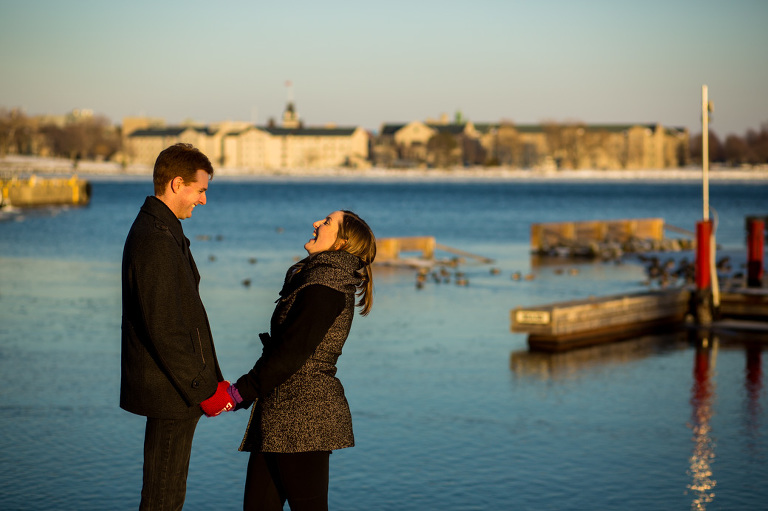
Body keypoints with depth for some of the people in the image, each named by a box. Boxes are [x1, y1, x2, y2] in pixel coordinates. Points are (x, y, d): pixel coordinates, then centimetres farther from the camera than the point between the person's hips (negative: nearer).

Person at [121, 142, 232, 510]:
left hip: (172, 387, 10)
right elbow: (163, 329, -24)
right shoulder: (155, 240, -20)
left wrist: (209, 378, 17)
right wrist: (204, 389, -19)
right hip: (170, 394, -10)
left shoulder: (158, 230, 14)